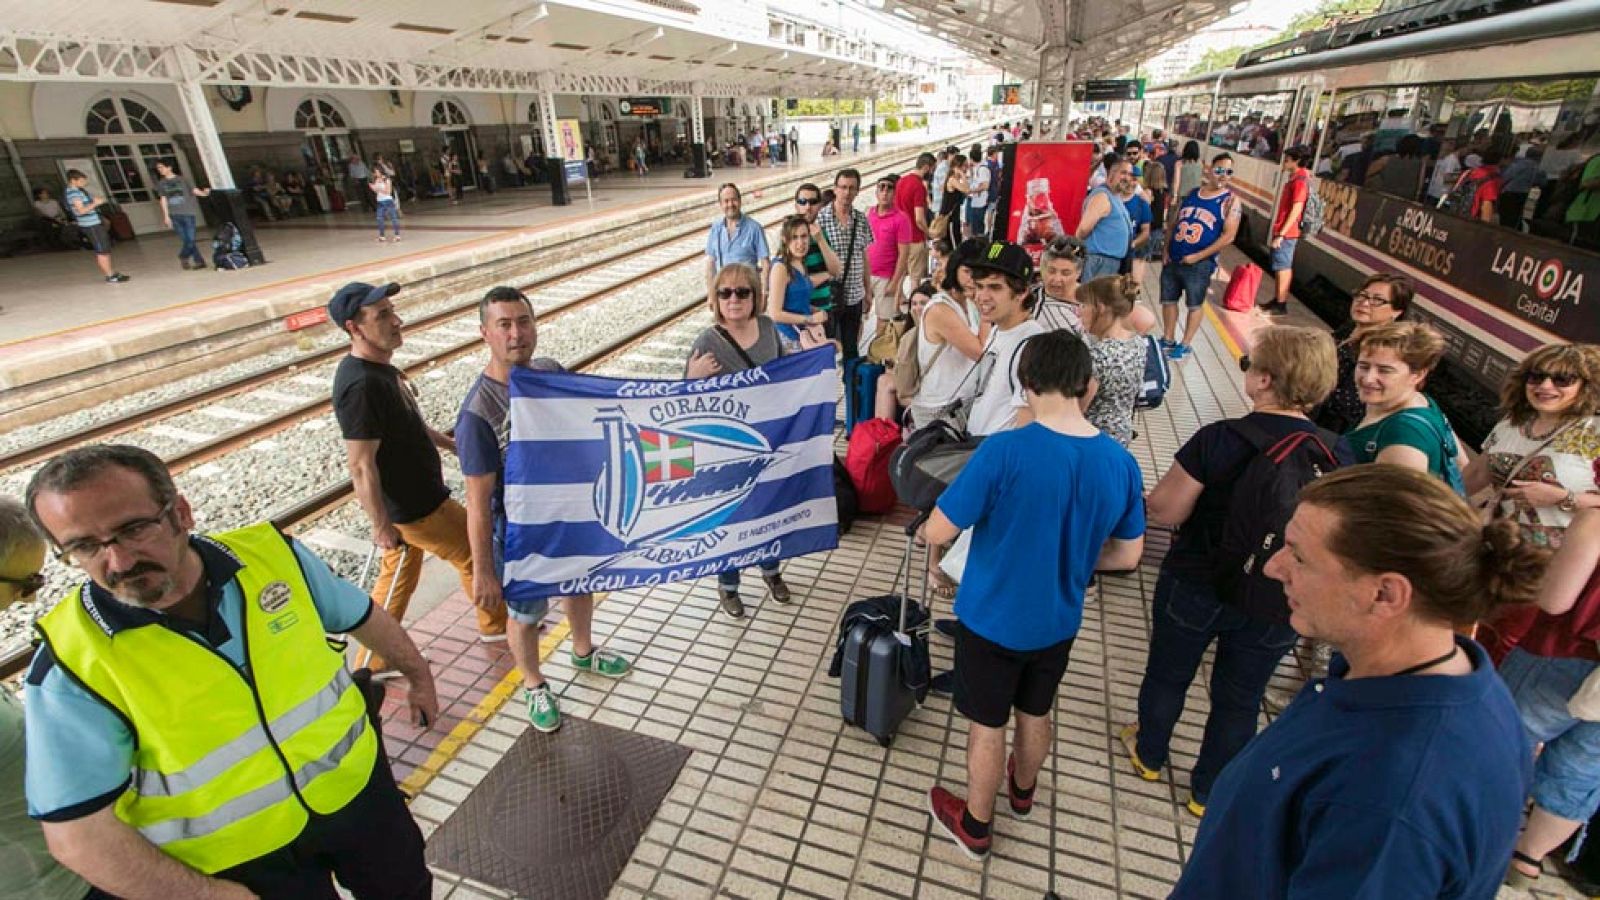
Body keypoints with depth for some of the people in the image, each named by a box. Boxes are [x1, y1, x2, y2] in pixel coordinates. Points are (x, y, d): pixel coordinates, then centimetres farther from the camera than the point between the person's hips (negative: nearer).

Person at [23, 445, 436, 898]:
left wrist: (418, 675, 14)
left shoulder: (271, 553, -17)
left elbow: (365, 617, 0)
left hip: (358, 784, 3)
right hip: (245, 860, -2)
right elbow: (80, 835, -18)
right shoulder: (71, 666, -22)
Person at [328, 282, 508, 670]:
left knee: (399, 574, 19)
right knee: (473, 556, 9)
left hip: (415, 497, 9)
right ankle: (497, 625, 32)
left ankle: (375, 662, 33)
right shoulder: (360, 385, -28)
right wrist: (381, 525, -21)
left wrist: (448, 443, 23)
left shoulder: (380, 367, 3)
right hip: (415, 507, -9)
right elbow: (361, 466, -26)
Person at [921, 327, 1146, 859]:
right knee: (1035, 714, 28)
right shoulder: (1121, 463, -12)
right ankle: (1022, 790, 55)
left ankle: (976, 827, 39)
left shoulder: (1004, 452, -29)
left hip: (992, 618, -5)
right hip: (1058, 621, 5)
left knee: (987, 726, 16)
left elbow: (938, 532, -23)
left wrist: (926, 530, 0)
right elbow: (1127, 556, 0)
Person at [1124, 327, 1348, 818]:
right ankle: (1208, 792, 41)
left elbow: (1163, 510, -20)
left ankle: (1148, 755, 46)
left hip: (1196, 588, -3)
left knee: (1168, 672, 22)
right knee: (1240, 698, 22)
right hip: (1278, 606, 3)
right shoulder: (1339, 457, -11)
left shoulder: (1220, 440, -24)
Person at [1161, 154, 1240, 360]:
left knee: (1195, 304, 6)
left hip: (1200, 264, -5)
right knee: (1168, 300, 13)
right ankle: (1168, 339, 28)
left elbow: (1228, 236, -13)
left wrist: (1198, 256, -17)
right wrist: (1166, 249, 2)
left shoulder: (1230, 201, -7)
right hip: (1173, 259, 5)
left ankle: (1185, 345, 17)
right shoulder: (1190, 194, 7)